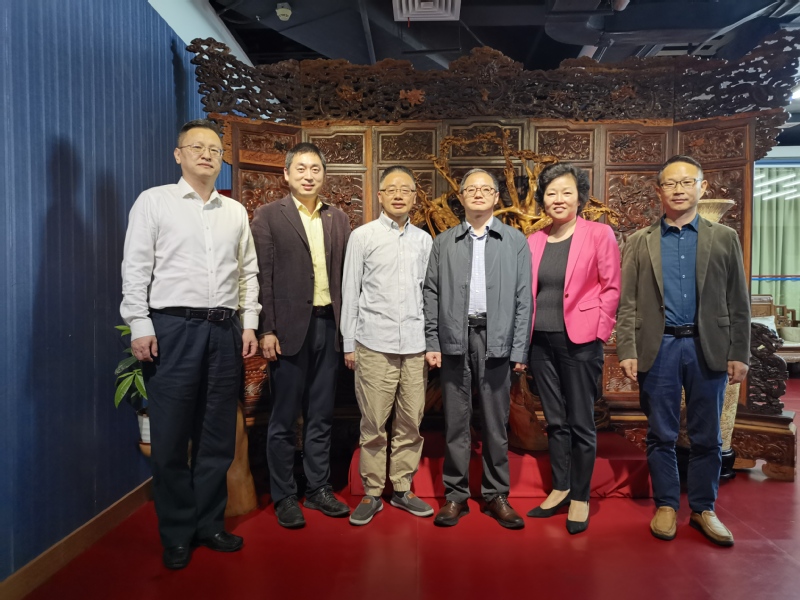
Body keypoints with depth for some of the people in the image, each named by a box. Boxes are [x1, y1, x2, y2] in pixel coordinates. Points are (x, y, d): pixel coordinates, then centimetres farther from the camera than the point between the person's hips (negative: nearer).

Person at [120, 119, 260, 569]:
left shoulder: (235, 211, 14)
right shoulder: (154, 201, 4)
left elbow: (248, 272, 14)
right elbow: (136, 268, -2)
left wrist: (249, 324, 6)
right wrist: (140, 326, -10)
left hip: (225, 330, 4)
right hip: (172, 328, -3)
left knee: (218, 437, 10)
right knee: (171, 438, 4)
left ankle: (209, 523, 26)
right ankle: (177, 535, 20)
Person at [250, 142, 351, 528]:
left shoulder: (338, 219, 12)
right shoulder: (268, 216, 1)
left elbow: (344, 276, 9)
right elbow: (262, 276, -5)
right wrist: (266, 330, -11)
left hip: (328, 325, 4)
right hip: (289, 327, -4)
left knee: (321, 416, 13)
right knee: (284, 418, 6)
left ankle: (318, 488, 27)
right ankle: (284, 497, 20)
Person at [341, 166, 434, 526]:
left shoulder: (424, 240, 11)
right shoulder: (362, 237, 4)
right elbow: (350, 291, 3)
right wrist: (349, 344, 0)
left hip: (415, 345, 3)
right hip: (375, 344, -3)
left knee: (410, 422, 8)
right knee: (373, 423, 2)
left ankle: (402, 489, 23)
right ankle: (372, 493, 16)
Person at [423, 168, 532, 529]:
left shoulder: (515, 241, 7)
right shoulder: (444, 243, 10)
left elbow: (523, 299, 3)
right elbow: (431, 294, 6)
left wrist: (519, 349, -2)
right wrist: (431, 343, -1)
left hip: (496, 339, 0)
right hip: (455, 338, 1)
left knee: (496, 422, 8)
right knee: (455, 421, 7)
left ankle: (496, 495, 22)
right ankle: (455, 495, 19)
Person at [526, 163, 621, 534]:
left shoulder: (599, 235, -3)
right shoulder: (534, 241, 8)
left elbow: (611, 288, -4)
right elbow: (527, 293, 10)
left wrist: (599, 332, -8)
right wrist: (523, 338, 6)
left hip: (580, 341, -4)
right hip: (541, 341, 4)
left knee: (580, 422, 4)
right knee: (555, 421, 14)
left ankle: (580, 497, 20)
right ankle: (560, 489, 29)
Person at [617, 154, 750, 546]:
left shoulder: (724, 238, 8)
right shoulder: (639, 242, 6)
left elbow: (738, 303, 5)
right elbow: (627, 303, 2)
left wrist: (739, 354, -1)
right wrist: (627, 351, -6)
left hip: (708, 348, 1)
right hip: (658, 348, 0)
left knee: (706, 436, 9)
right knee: (661, 435, 8)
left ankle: (703, 509, 25)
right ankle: (666, 505, 23)